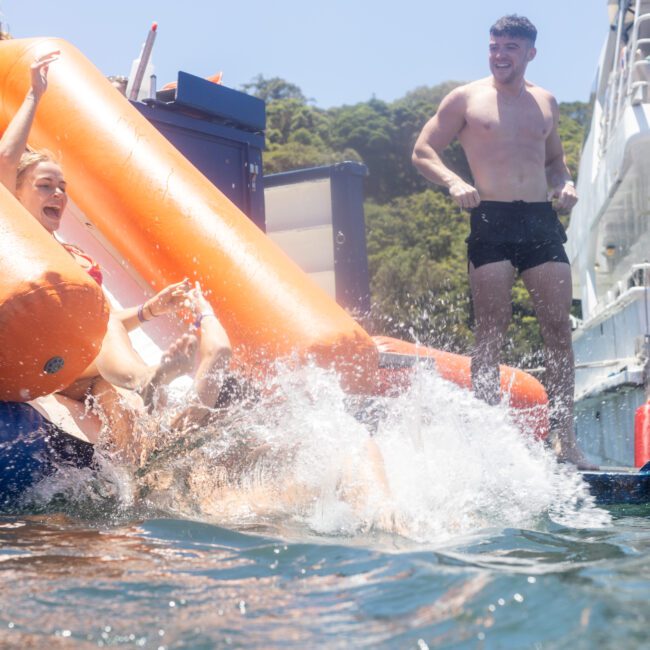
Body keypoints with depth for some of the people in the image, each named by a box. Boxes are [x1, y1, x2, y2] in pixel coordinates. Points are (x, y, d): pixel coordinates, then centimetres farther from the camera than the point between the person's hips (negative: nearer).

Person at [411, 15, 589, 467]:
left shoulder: (546, 102, 18)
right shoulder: (466, 99, 6)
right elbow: (423, 152, 4)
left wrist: (565, 184, 6)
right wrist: (453, 182, -15)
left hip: (542, 219, 4)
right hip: (491, 219, -4)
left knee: (560, 327, -2)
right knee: (492, 331, -7)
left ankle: (565, 438, 4)